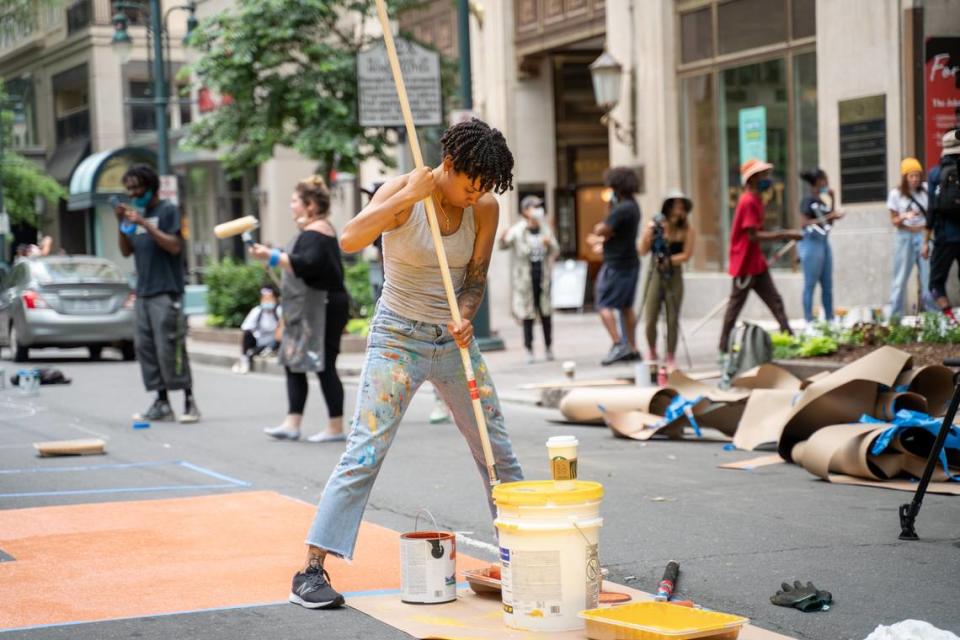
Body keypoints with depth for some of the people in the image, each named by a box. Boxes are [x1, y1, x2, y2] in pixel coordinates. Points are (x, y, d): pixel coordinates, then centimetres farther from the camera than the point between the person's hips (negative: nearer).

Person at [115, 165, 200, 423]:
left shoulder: (167, 210, -4)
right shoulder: (136, 213, 16)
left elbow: (175, 246, -14)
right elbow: (126, 251, 18)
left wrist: (144, 224, -17)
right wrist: (122, 224, 2)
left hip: (166, 292, -7)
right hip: (143, 292, 7)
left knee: (169, 348, -10)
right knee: (145, 346, 3)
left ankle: (189, 401, -4)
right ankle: (162, 403, 7)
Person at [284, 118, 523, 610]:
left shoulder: (485, 209, -2)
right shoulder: (403, 193, -15)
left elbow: (475, 278, 3)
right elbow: (349, 241, -30)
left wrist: (464, 318, -17)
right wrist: (408, 196, -35)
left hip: (453, 341, 5)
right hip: (398, 339, -5)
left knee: (498, 451, 9)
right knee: (365, 453, -13)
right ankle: (311, 570, -11)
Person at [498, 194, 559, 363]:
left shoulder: (545, 229, 9)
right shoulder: (518, 230, -6)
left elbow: (556, 251, 12)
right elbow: (504, 246, -15)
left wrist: (549, 243, -9)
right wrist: (503, 238, -38)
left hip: (542, 277, 4)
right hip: (525, 278, -4)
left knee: (546, 314, 6)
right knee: (528, 315, -2)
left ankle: (548, 348, 16)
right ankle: (529, 351, 4)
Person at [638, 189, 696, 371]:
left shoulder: (687, 231, -2)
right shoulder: (655, 225, -2)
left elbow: (686, 255, -6)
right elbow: (643, 251, -3)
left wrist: (667, 260, -13)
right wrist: (648, 234, -18)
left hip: (674, 276, 0)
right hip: (655, 275, 0)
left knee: (673, 320, 1)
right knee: (650, 320, -4)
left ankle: (671, 358, 14)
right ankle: (651, 353, 21)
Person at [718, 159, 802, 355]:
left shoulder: (756, 200, 11)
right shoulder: (748, 202, -19)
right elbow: (753, 236, -24)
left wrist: (786, 235, 10)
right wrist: (785, 235, -24)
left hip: (757, 263, 9)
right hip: (745, 264, -9)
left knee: (775, 302, 6)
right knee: (736, 304, 0)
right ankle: (724, 347, 9)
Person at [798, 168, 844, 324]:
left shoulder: (821, 199, 13)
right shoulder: (808, 200, -10)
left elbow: (829, 222, 16)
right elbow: (806, 223, -17)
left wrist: (832, 199, 11)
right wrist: (829, 216, -18)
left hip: (823, 241, 8)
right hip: (811, 242, -8)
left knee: (827, 284, 9)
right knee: (810, 284, -4)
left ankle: (830, 319, 15)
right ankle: (809, 322, -1)